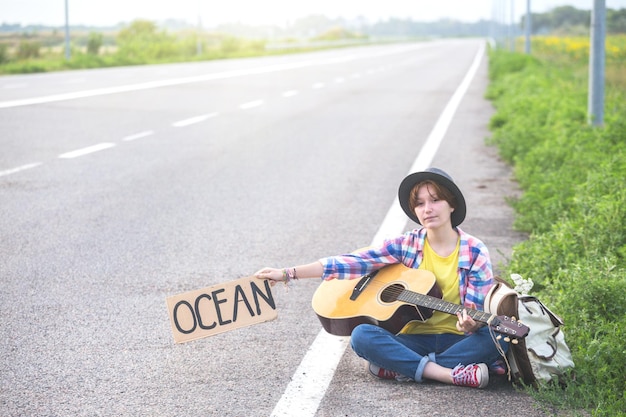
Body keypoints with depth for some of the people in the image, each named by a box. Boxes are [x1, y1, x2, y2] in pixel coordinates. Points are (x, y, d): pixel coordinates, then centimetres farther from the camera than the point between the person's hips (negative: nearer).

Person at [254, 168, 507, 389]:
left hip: (457, 340, -1)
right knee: (362, 335, -27)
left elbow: (481, 315, -5)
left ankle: (402, 369, -26)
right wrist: (288, 274, -14)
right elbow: (351, 262, -7)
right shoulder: (406, 245, 0)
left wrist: (470, 324, -31)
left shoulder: (475, 252, -4)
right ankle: (451, 374, -29)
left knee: (497, 338, -31)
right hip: (415, 339, 1)